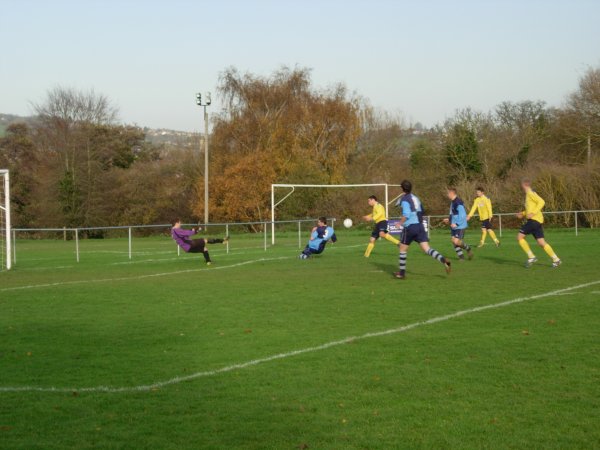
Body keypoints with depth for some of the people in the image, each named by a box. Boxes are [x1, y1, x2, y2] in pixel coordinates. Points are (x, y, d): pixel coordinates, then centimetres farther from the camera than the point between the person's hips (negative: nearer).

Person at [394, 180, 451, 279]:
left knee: (403, 249, 10)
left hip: (410, 227, -6)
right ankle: (444, 261, -23)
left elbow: (406, 215, -20)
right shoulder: (415, 198, 16)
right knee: (427, 249, -2)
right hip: (420, 226, 6)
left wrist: (400, 223, -7)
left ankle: (401, 273, 15)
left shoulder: (404, 199, -8)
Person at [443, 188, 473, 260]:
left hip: (460, 226, -9)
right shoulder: (452, 202, 12)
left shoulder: (458, 203, -19)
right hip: (454, 226, 10)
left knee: (457, 241, -14)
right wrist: (449, 219, 15)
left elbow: (462, 215, -23)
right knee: (453, 240, 4)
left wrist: (456, 224, -23)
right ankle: (461, 256, 11)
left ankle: (468, 249, 11)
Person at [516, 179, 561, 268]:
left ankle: (531, 257, -8)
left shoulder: (530, 193, -8)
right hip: (538, 220, 9)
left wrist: (532, 213, -24)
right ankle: (556, 259, 1)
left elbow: (541, 202, -19)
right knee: (541, 243, 5)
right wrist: (523, 214, 23)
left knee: (519, 237, -6)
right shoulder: (529, 194, 21)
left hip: (534, 219, -9)